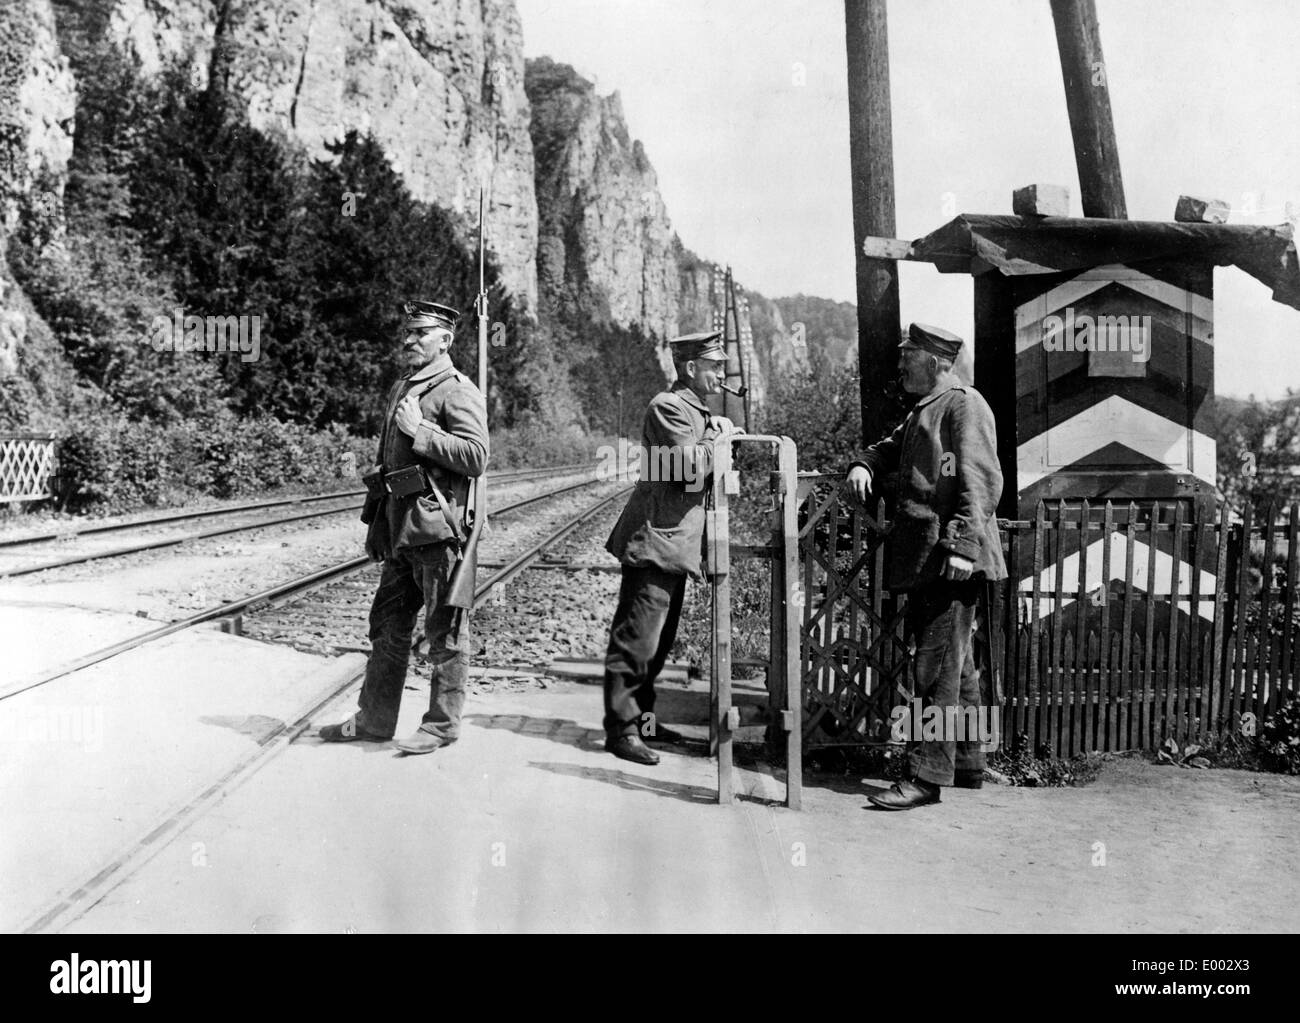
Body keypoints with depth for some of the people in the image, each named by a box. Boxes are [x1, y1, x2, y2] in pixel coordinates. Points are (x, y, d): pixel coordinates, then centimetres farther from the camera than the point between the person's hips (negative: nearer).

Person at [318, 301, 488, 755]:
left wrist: (420, 431, -19)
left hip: (438, 528, -9)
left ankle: (442, 725, 11)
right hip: (401, 529, 9)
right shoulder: (401, 389, 18)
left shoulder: (458, 391, -8)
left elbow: (476, 457, -20)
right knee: (387, 626, 13)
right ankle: (374, 720, 23)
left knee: (445, 630, 1)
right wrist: (377, 524, 22)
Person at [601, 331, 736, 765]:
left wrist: (720, 437, 7)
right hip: (655, 539, -11)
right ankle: (621, 729, -3)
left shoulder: (699, 412, 22)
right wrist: (719, 439, -7)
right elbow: (689, 468, -21)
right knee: (636, 638, -8)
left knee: (659, 640, 15)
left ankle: (640, 718, 24)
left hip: (675, 544, 11)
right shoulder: (669, 407, -11)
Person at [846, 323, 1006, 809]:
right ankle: (967, 764, 27)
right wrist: (864, 465, 6)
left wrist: (962, 545, -24)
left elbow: (982, 481, -17)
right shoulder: (923, 410, 21)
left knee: (937, 667, -9)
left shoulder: (965, 405, -9)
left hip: (952, 559, -10)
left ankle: (927, 775, -6)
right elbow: (890, 447, 30)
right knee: (956, 664, 16)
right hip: (923, 560, 10)